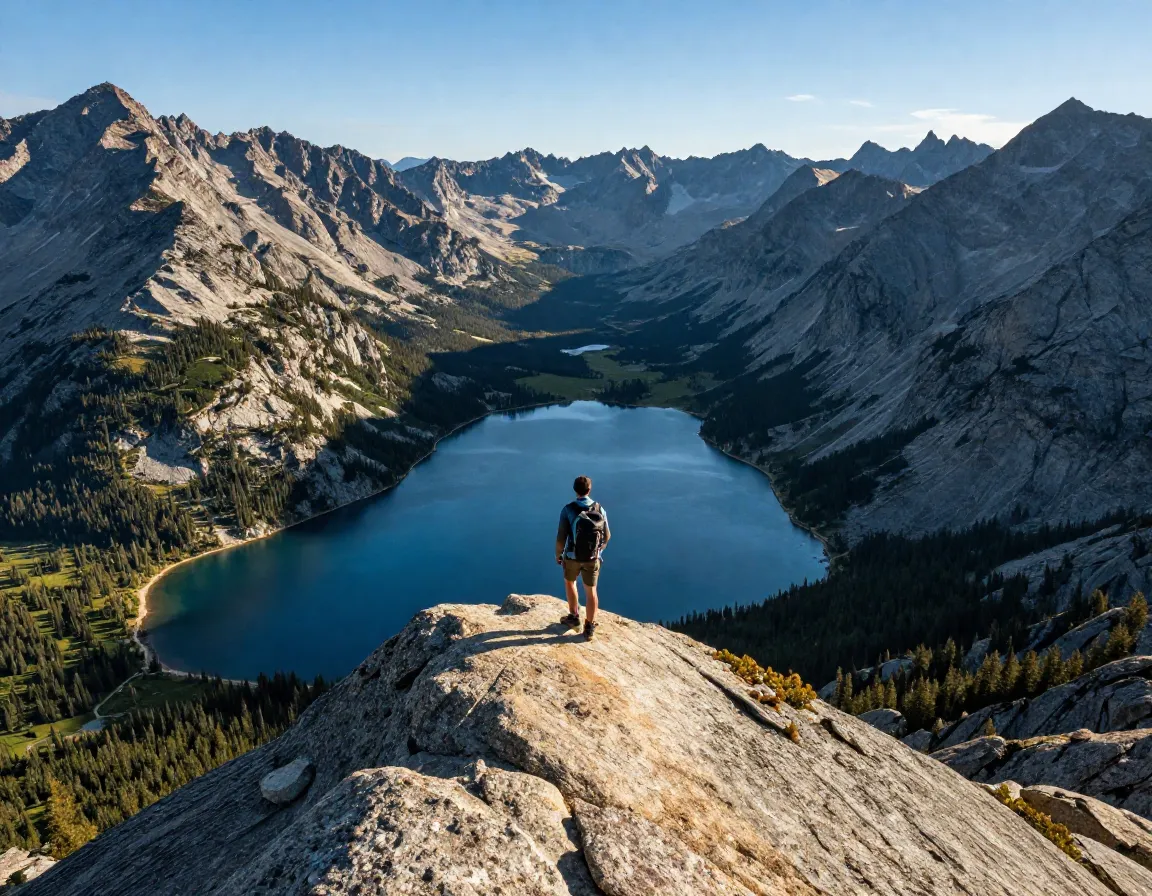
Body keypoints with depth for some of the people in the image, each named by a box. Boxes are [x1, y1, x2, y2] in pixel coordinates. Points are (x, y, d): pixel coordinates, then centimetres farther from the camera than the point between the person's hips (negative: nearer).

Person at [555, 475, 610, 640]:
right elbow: (606, 535, 2)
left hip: (572, 557, -1)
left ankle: (574, 617, 33)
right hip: (593, 558, 2)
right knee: (591, 591, 14)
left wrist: (558, 554, 4)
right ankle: (589, 629, 19)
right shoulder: (600, 509, -8)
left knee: (569, 582, 27)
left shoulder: (568, 510, -17)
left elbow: (561, 538, -15)